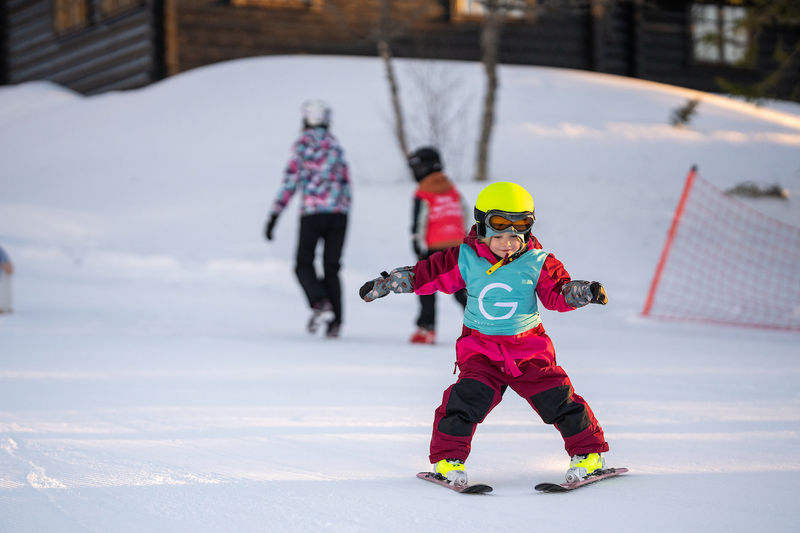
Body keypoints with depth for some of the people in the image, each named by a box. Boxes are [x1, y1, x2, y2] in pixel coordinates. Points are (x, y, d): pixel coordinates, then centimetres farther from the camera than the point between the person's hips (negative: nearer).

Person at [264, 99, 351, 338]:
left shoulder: (302, 143, -1)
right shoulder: (335, 145, 14)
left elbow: (290, 180, -7)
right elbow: (345, 183, 15)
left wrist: (273, 216, -6)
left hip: (312, 213, -4)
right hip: (338, 213, 4)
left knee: (304, 265, 8)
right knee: (331, 269, 10)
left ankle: (320, 304, -16)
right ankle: (335, 322, 1)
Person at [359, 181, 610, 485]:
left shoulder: (537, 263, -3)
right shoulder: (465, 260, -3)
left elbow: (559, 293, -1)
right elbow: (426, 274, 4)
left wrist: (586, 292, -20)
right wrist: (383, 285, 8)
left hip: (529, 349, 0)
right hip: (481, 350, 0)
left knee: (558, 399, -5)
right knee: (468, 398, -20)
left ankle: (588, 454, 12)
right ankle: (448, 458, -6)